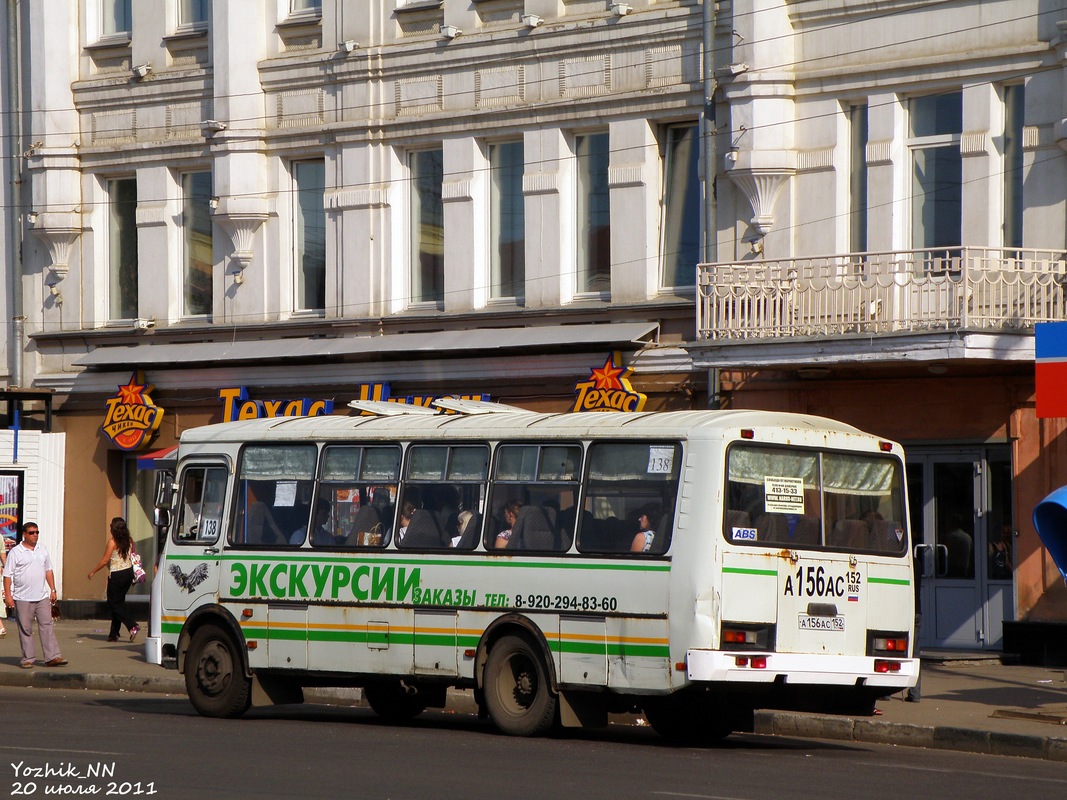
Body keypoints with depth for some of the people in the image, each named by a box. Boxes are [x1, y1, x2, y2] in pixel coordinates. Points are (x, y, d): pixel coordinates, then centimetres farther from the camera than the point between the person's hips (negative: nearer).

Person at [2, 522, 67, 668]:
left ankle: (52, 657, -3)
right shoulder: (15, 552, -3)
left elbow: (48, 571, 19)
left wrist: (52, 590, 13)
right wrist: (8, 596, -11)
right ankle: (28, 658, 6)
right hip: (22, 599, -4)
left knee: (47, 626, -2)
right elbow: (7, 575, -4)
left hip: (42, 596, 4)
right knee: (25, 629, 1)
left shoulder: (42, 549, 12)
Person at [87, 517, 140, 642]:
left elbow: (105, 560, -14)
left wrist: (93, 571, -4)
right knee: (119, 602, 15)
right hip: (128, 573, 7)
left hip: (116, 575, -7)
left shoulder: (112, 541, -15)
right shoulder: (129, 540, 3)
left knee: (114, 604, 2)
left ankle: (133, 626, -14)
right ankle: (114, 634, 17)